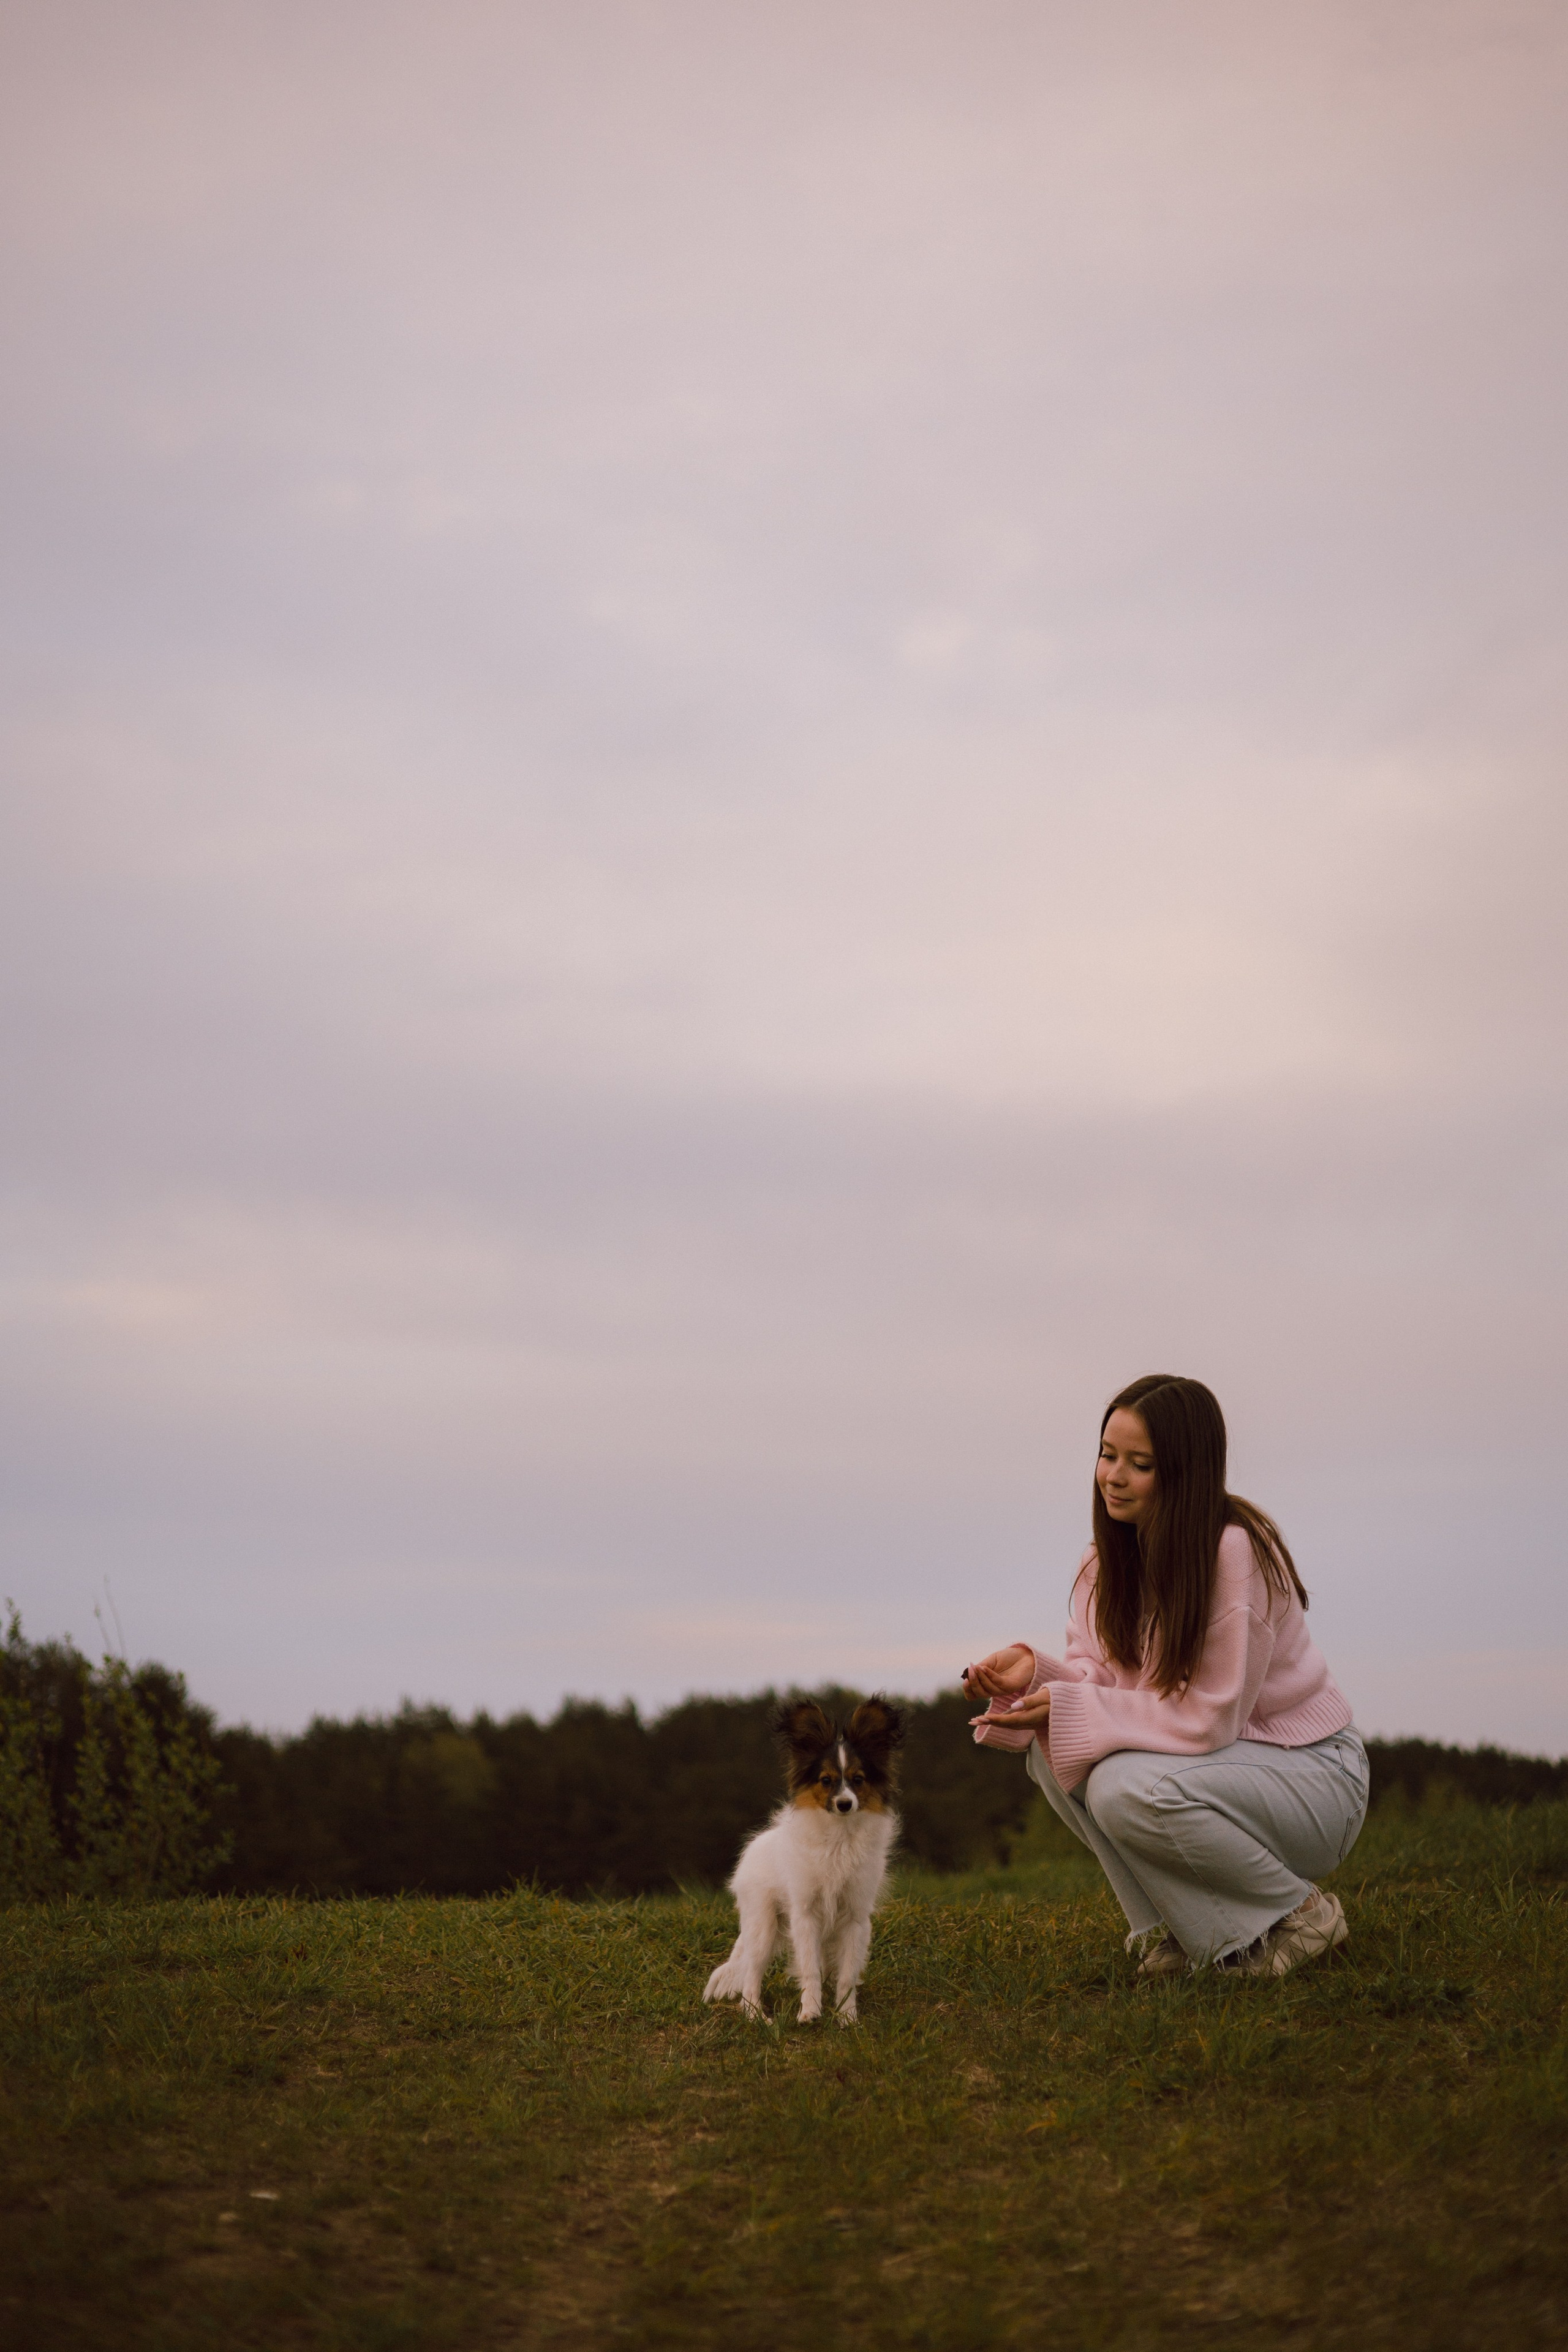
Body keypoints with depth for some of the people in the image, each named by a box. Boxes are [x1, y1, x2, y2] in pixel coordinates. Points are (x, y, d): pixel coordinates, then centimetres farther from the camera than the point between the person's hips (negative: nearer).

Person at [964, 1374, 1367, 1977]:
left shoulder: (1236, 1552, -24)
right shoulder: (1113, 1554, 0)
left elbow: (1207, 1718, -24)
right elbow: (1100, 1676, -2)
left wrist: (1071, 1709, -28)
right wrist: (1034, 1670, -23)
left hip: (1311, 1775, -7)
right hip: (1212, 1762, 7)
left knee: (1127, 1788, -31)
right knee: (1054, 1754, -14)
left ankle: (1296, 1915, -8)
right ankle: (1180, 1927, -1)